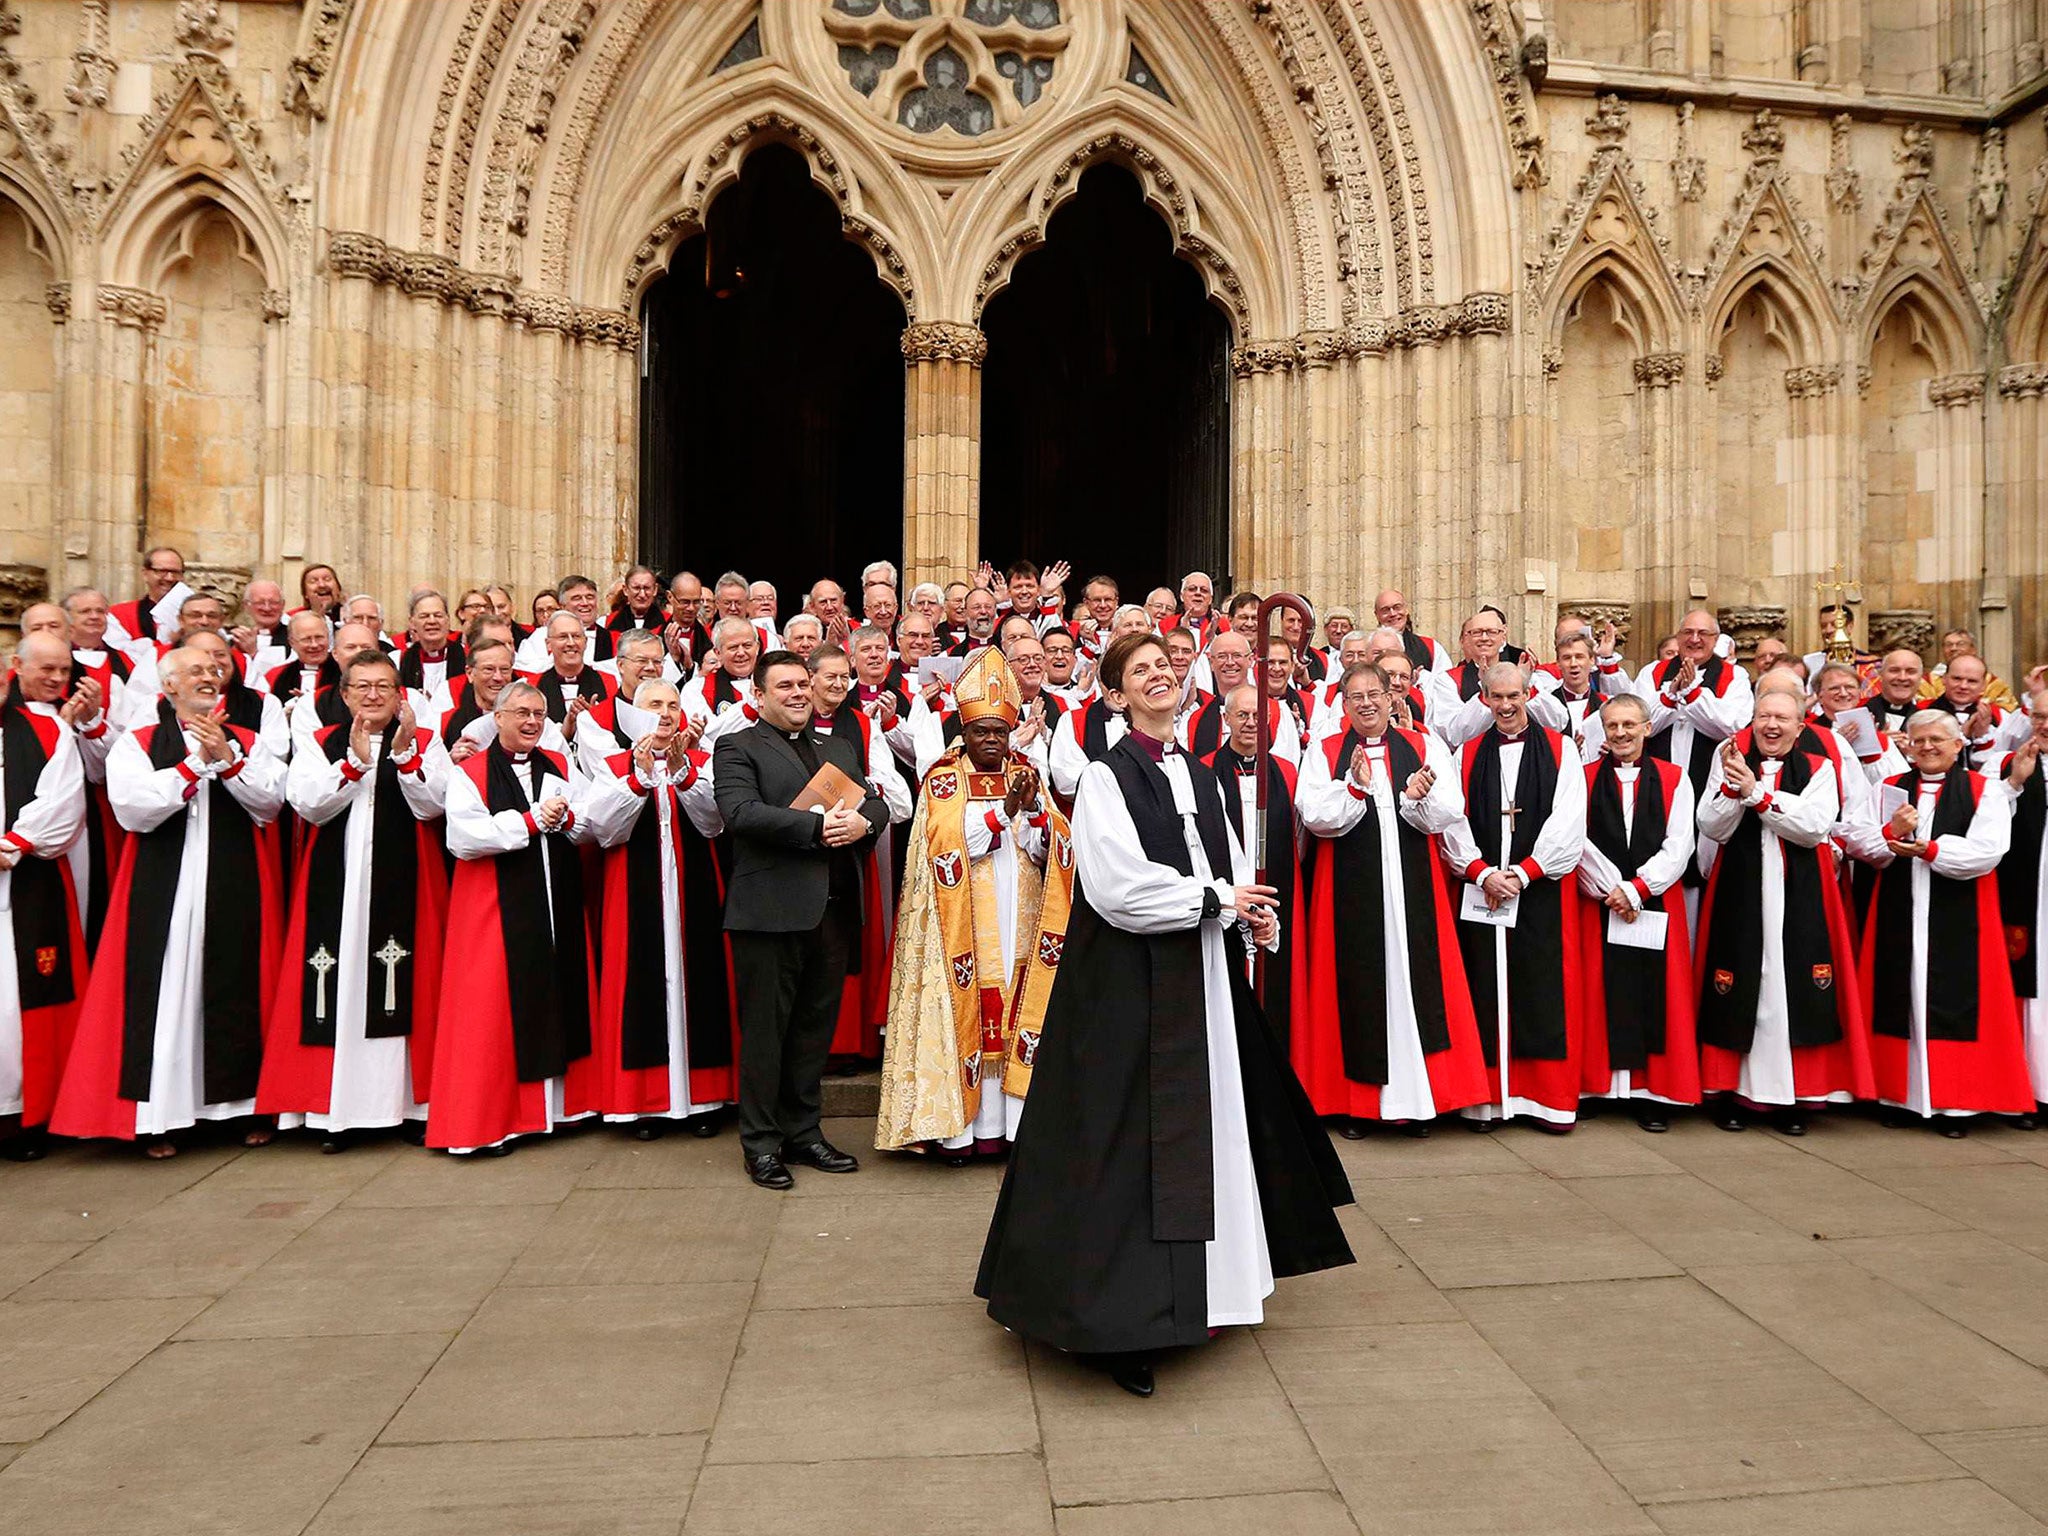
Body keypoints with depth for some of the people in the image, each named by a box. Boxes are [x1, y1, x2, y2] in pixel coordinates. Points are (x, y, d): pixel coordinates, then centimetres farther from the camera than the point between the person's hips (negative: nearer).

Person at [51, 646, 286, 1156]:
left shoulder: (248, 742, 11)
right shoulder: (137, 744, 5)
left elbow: (270, 803, -2)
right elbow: (134, 808, -10)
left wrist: (227, 759, -13)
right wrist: (197, 761, -13)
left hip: (237, 890, 2)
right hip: (164, 891, -1)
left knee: (237, 991, 5)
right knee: (164, 993, 0)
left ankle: (245, 1103, 16)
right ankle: (156, 1117, 9)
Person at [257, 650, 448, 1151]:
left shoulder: (425, 743, 8)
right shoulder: (320, 744, 11)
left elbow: (432, 805, -6)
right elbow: (308, 804, -5)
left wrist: (404, 754, -18)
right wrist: (355, 761, -16)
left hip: (403, 888, -1)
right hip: (336, 888, 1)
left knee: (405, 987, -2)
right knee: (339, 989, 0)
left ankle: (409, 1101, 7)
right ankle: (336, 1110, 6)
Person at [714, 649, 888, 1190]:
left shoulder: (841, 748, 21)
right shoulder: (737, 747, 1)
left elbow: (878, 804, 13)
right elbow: (739, 811, -15)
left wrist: (861, 821, -10)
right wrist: (817, 826, -18)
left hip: (835, 908, 6)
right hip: (772, 909, -5)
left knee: (815, 1026, 13)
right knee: (765, 1029, 2)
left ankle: (803, 1131, 25)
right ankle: (762, 1143, 13)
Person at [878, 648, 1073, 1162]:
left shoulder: (1027, 775, 11)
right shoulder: (944, 780, 1)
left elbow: (1052, 850, 4)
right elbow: (947, 847, -13)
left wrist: (1034, 807, -14)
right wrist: (1003, 810, -19)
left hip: (1018, 925, 3)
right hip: (964, 928, -3)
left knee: (1014, 1016, 3)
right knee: (966, 1017, -3)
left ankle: (1003, 1122, 11)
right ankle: (955, 1128, 4)